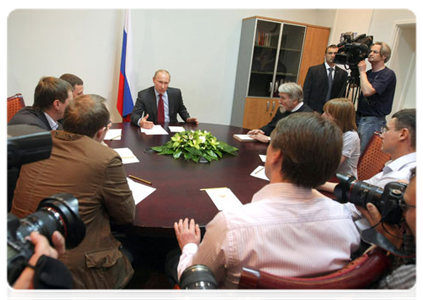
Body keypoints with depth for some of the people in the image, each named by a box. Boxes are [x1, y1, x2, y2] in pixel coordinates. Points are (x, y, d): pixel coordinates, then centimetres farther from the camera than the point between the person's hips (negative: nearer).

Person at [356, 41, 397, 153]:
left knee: (361, 154, -5)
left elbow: (367, 91, -24)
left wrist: (362, 71, -14)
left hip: (373, 121, -7)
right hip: (359, 117, 7)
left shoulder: (388, 74, -11)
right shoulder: (369, 73, 13)